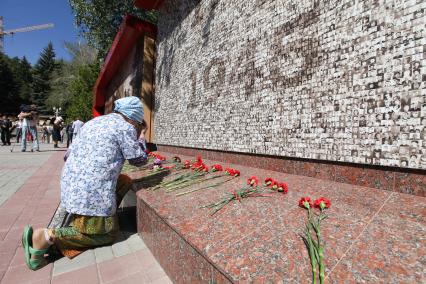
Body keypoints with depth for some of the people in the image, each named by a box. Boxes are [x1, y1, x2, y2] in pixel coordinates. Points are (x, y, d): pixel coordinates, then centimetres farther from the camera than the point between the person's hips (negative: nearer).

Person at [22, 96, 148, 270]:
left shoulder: (94, 122, 15)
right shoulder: (125, 127, -9)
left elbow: (68, 155, 19)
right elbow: (139, 160, 0)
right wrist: (141, 136, 13)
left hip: (71, 183, 8)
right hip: (93, 190, -8)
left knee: (125, 181, 21)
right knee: (107, 234, 10)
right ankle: (48, 236, -5)